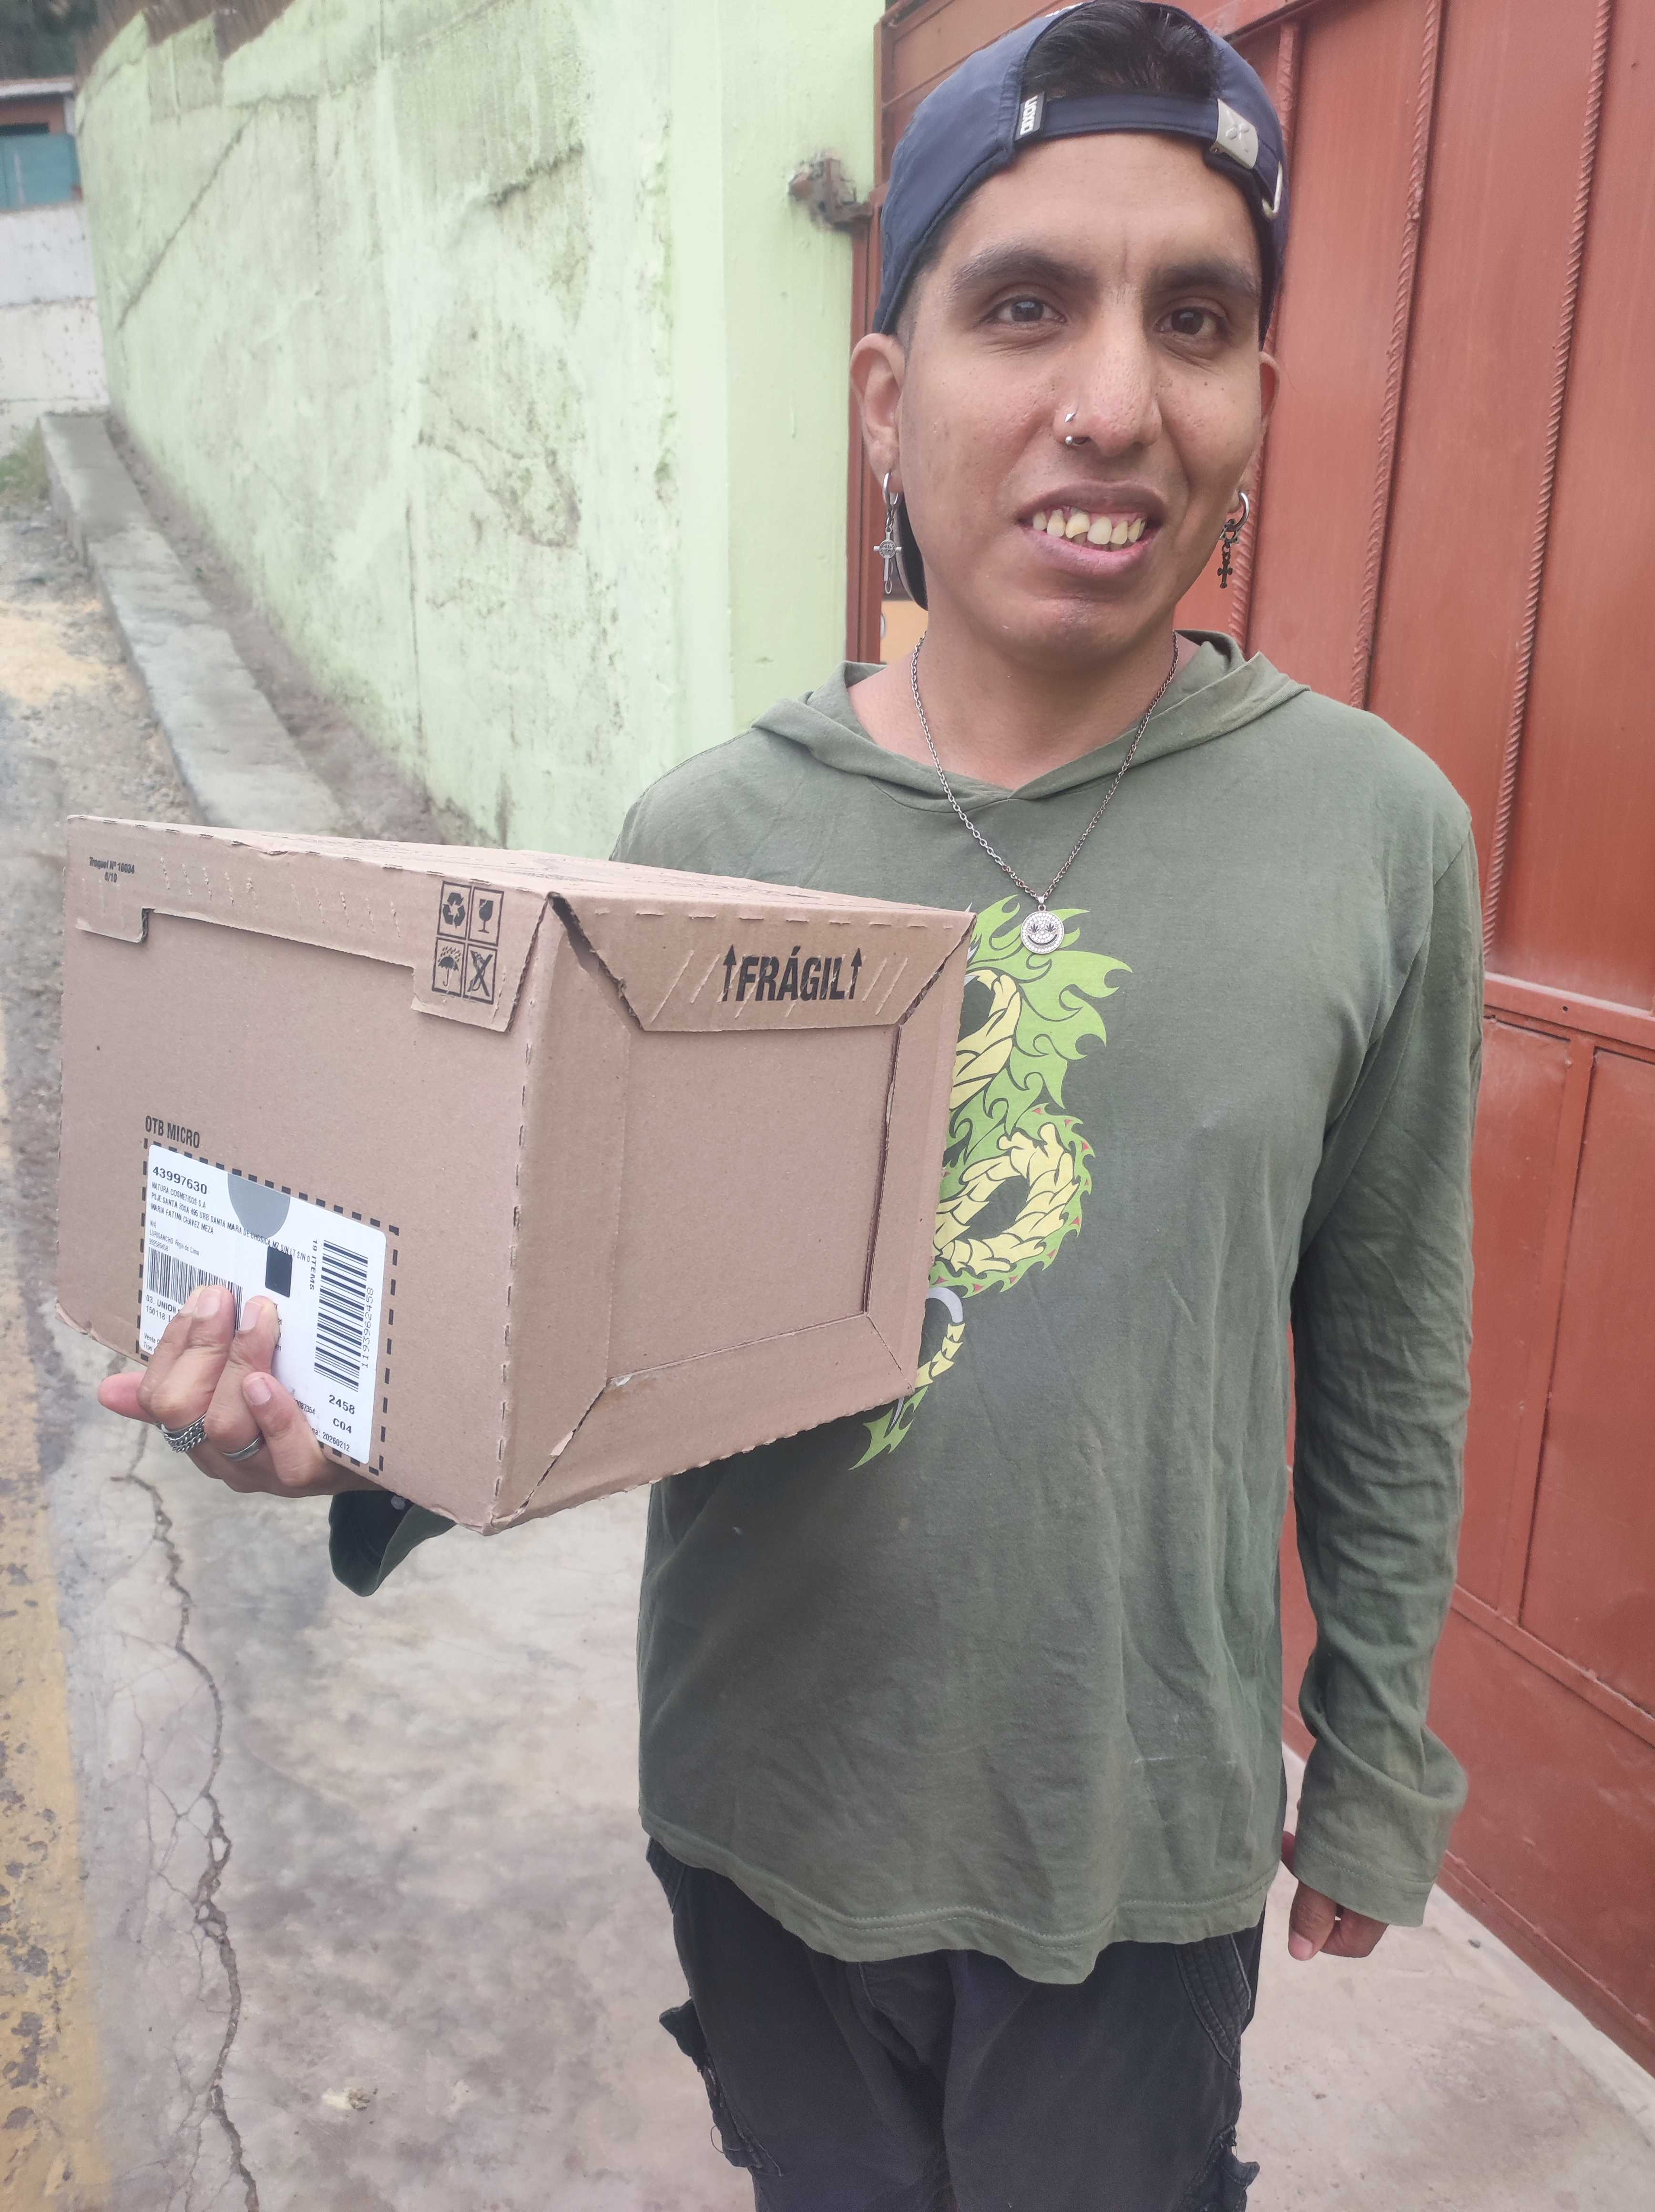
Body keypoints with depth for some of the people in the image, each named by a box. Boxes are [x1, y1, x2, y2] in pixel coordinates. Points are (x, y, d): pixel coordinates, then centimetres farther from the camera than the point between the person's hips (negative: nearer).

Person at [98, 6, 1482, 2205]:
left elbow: (1387, 1360, -4)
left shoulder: (1375, 832, -12)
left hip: (1137, 1840, -1)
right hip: (771, 1798, 2)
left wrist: (1381, 1768, 5)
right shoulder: (703, 834, -11)